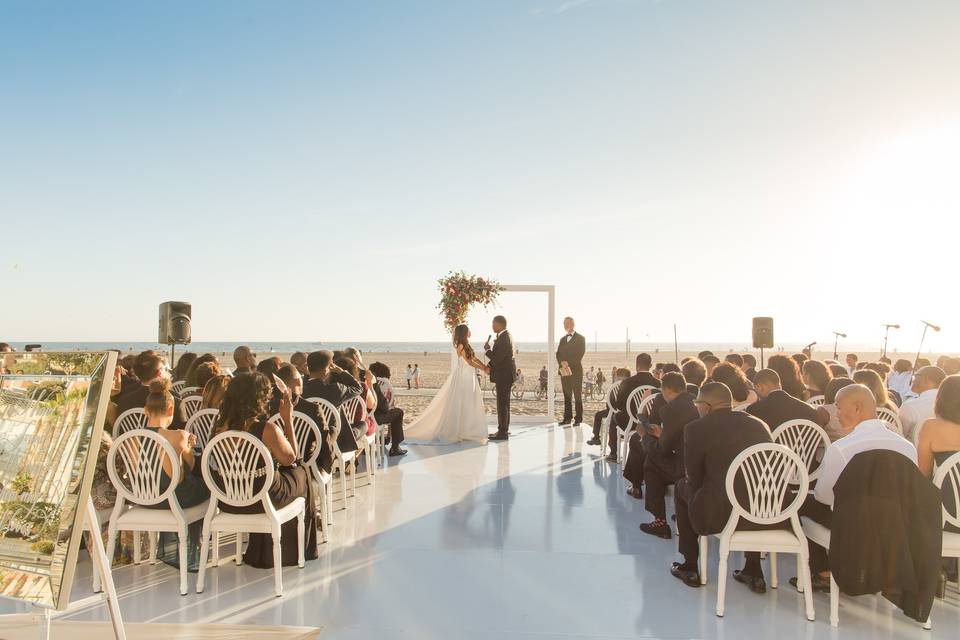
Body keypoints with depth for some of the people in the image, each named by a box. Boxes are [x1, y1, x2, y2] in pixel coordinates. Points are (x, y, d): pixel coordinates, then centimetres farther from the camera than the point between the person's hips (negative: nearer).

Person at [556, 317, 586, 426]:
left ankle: (578, 418, -4)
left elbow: (580, 354, -9)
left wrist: (569, 364, -15)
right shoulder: (562, 339, 19)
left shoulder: (580, 338, 1)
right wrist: (562, 363, -9)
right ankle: (567, 418, 9)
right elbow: (558, 354, 11)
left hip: (576, 371, -5)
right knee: (567, 396, 6)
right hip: (564, 371, 5)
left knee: (577, 396, -4)